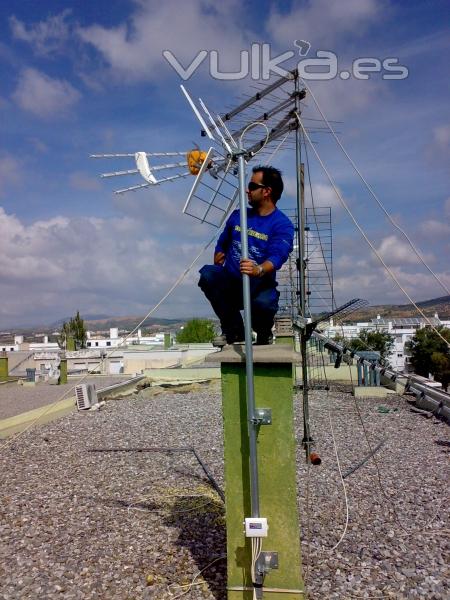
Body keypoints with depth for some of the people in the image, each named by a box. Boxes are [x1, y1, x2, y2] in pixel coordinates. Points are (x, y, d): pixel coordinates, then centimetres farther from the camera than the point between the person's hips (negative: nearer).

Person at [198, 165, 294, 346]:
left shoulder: (283, 225, -5)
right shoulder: (238, 216, 11)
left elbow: (277, 256, -22)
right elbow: (221, 246, 21)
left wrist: (259, 270, -44)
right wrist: (217, 276, 5)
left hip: (259, 286, -4)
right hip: (230, 285, 4)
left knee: (264, 303, -37)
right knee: (207, 273, -26)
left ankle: (264, 334, 3)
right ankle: (233, 329, -5)